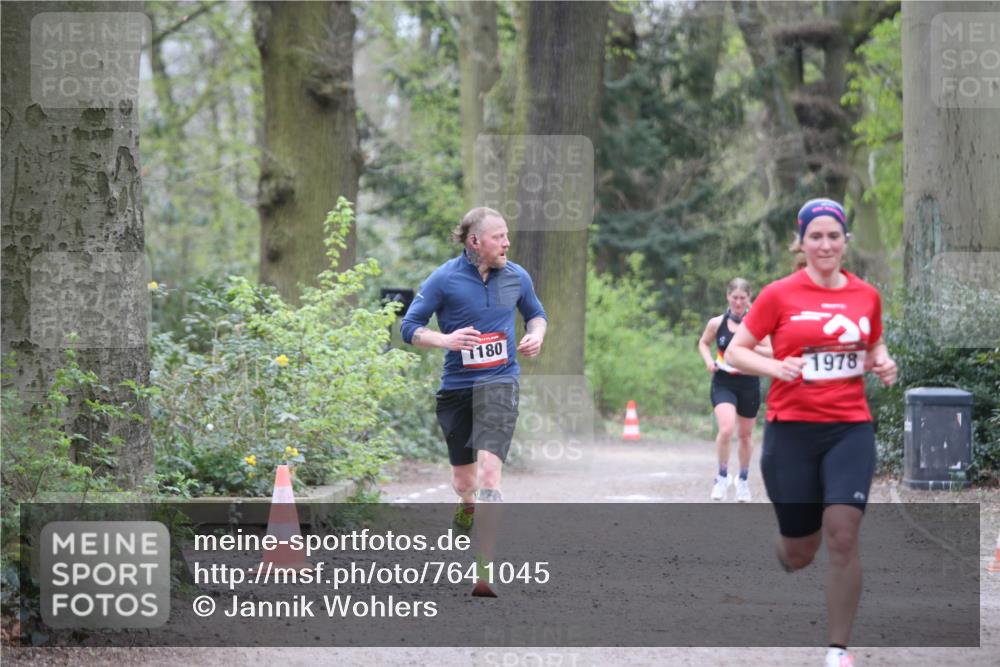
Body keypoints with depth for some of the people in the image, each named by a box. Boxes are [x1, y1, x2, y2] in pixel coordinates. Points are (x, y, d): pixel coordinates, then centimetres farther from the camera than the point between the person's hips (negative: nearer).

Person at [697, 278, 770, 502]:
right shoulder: (716, 323, -2)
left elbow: (771, 352, -1)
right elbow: (703, 343, 15)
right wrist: (709, 361, -4)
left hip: (749, 384, 1)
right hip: (723, 384, -1)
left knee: (745, 435, 13)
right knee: (726, 429, -22)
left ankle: (743, 480, 33)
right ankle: (722, 477, -3)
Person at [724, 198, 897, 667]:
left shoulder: (866, 295, 6)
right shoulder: (779, 295, -3)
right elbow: (735, 352, 0)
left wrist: (883, 364, 0)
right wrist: (774, 367, -18)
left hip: (850, 429, 1)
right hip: (791, 430, -1)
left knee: (842, 534, -15)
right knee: (800, 551, 5)